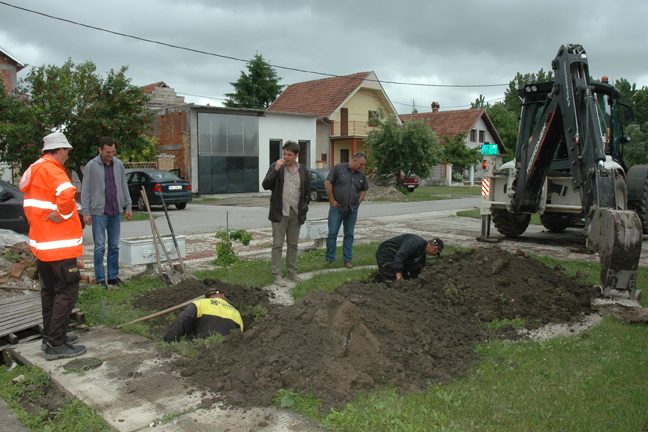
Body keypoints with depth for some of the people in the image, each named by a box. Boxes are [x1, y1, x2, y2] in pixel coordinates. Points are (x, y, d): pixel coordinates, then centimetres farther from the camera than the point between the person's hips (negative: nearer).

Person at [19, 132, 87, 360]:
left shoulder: (34, 170, 15)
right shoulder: (51, 170, -16)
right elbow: (66, 193, -35)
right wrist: (62, 214, -21)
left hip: (40, 243, 10)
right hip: (59, 244, -10)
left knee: (49, 289, 19)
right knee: (67, 290, -4)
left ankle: (51, 335, 30)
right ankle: (56, 345, -2)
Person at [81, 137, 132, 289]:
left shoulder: (118, 164, 9)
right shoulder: (91, 166, -3)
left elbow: (124, 187, 15)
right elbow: (85, 191, -3)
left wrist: (128, 206, 10)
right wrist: (85, 212, -8)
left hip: (116, 212, 4)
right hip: (99, 212, -4)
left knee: (114, 246, 9)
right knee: (100, 247, -1)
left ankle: (113, 276, 17)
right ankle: (100, 279, 7)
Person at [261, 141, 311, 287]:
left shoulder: (303, 171, 6)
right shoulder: (275, 167, -1)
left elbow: (307, 192, 14)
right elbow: (265, 185, -10)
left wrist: (304, 208, 5)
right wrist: (276, 170, -19)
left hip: (296, 213, 3)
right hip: (280, 213, -3)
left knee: (293, 244, 11)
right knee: (277, 245, -3)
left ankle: (292, 273, 22)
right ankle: (277, 275, 3)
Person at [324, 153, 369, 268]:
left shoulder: (361, 175, 12)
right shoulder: (338, 168, -4)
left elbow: (363, 190, 23)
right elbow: (327, 183, -7)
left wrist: (358, 202, 8)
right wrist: (332, 200, -8)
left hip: (352, 210, 4)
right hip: (337, 208, -4)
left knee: (349, 235, 9)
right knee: (332, 234, -3)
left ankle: (347, 259, 17)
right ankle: (329, 258, 9)